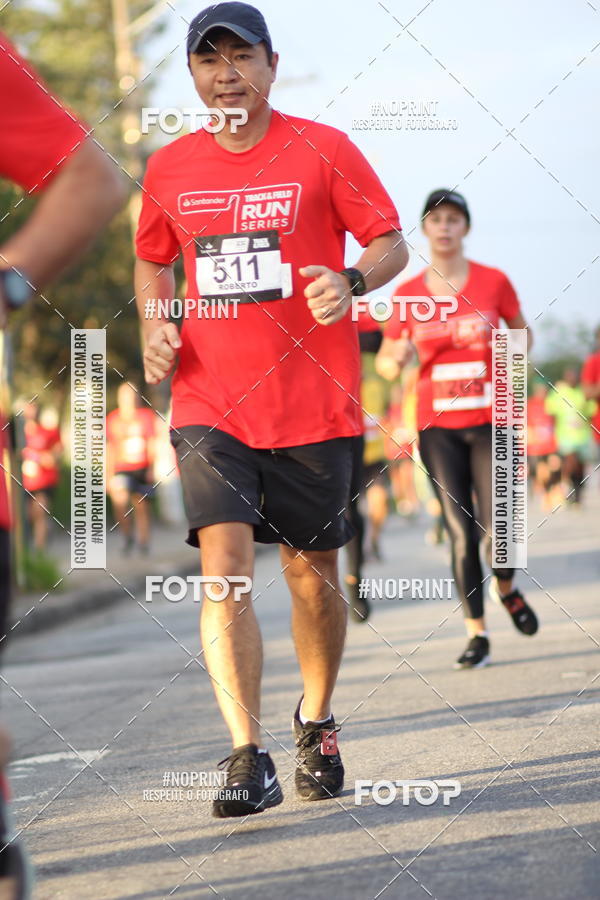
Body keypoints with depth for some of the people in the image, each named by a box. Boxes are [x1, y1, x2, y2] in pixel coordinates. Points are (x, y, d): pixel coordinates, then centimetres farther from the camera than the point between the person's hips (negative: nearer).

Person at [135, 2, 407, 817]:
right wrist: (154, 326, 3)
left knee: (312, 573, 8)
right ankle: (248, 759, -15)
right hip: (209, 405, 1)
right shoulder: (169, 169, 7)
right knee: (224, 567, -14)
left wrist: (351, 282, -21)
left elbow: (391, 243, 0)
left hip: (313, 404, -1)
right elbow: (153, 262, 23)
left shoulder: (322, 151, -1)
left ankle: (316, 726, 32)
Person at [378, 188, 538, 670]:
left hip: (490, 422, -1)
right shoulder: (407, 293, 4)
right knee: (461, 533, -3)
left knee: (496, 533, -9)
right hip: (437, 426, 1)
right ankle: (477, 634, 7)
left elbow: (523, 333, 16)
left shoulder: (494, 282, 1)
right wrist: (398, 353, -11)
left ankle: (506, 587, 26)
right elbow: (386, 356, 11)